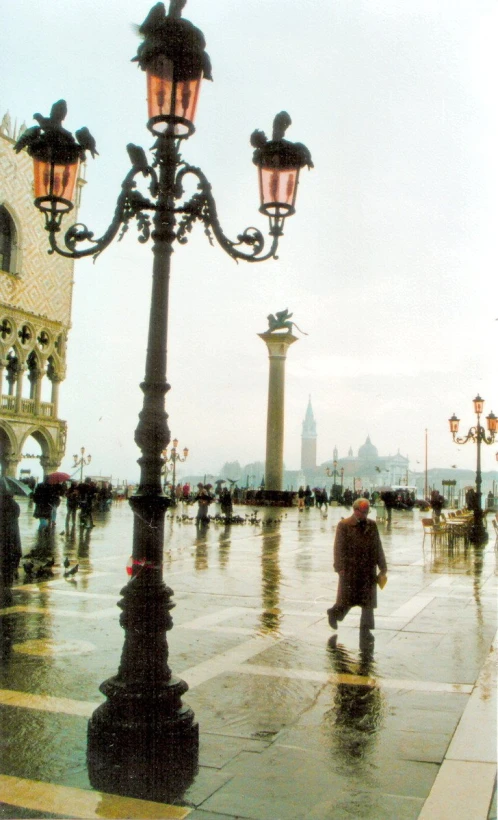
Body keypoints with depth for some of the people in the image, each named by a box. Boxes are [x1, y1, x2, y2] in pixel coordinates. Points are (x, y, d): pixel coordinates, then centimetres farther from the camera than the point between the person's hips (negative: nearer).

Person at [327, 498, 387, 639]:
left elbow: (378, 547, 10)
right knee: (348, 598, 5)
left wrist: (382, 567, 8)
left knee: (368, 601, 5)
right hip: (350, 568, -4)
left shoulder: (372, 525, 7)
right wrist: (340, 568, -13)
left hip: (368, 568, 4)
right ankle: (334, 612, 33)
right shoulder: (344, 525, -5)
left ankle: (365, 628, 15)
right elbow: (339, 548, -7)